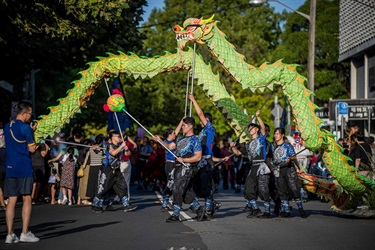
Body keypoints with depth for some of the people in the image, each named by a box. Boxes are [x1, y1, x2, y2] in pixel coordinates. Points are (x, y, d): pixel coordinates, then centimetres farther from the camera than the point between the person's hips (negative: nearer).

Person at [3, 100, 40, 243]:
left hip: (10, 167, 6)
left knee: (12, 200, 5)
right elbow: (32, 149, -7)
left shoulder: (7, 127, 12)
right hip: (24, 168, -6)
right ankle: (25, 233, -4)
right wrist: (32, 132, 3)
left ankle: (10, 234, 3)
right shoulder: (26, 128, -11)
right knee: (27, 199, -1)